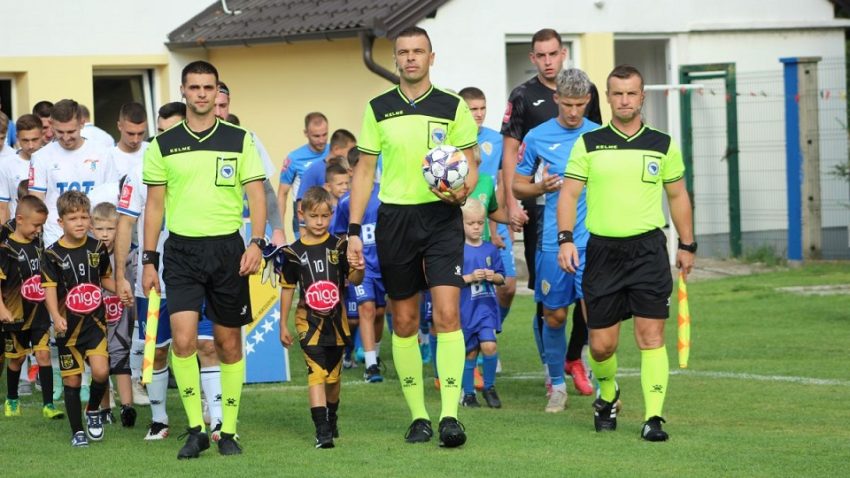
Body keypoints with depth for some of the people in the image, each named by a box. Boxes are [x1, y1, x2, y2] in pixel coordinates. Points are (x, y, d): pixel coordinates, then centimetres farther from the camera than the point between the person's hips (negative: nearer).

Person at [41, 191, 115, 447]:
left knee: (100, 371, -16)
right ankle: (77, 431, 17)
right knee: (72, 380, 4)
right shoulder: (53, 254, -6)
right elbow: (49, 288, -8)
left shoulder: (97, 248, 3)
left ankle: (93, 410, 12)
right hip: (68, 326, -1)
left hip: (95, 320, 1)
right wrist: (56, 317, -21)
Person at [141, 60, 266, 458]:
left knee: (228, 341, 5)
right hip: (181, 250, 0)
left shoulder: (239, 140, 3)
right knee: (183, 338, -14)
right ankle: (196, 429, -4)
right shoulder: (164, 145, 6)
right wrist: (149, 260, 5)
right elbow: (154, 204, 9)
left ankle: (228, 430, 15)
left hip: (227, 247, 0)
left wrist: (256, 243, -12)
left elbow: (256, 195, 2)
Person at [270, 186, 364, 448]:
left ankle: (332, 418, 37)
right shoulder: (293, 252, -1)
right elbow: (287, 288, 6)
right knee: (316, 371, -15)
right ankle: (321, 429, -21)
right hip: (309, 321, -2)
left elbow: (353, 279, 1)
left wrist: (359, 270, -23)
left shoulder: (339, 246, 0)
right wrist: (283, 324, 8)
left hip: (336, 319, 2)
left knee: (333, 375, 15)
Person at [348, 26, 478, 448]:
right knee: (404, 322, 5)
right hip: (394, 219, 2)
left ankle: (449, 416, -15)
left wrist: (464, 189, -19)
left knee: (446, 314, -14)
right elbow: (365, 170, 9)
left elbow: (471, 164, 4)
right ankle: (418, 416, 15)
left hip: (442, 218, -2)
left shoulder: (453, 107, 1)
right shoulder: (378, 109, 7)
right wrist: (353, 231, 3)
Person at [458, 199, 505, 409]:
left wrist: (494, 276, -10)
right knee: (470, 351, 6)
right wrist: (470, 278, -18)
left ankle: (489, 387, 5)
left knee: (489, 345, -14)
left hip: (487, 307, 2)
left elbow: (502, 278, 11)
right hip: (465, 308, -2)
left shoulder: (490, 250, 5)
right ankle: (468, 393, 20)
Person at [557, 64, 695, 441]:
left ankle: (653, 417, -8)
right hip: (602, 250, 0)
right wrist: (565, 238, -10)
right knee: (601, 344, 2)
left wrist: (687, 245, 14)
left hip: (648, 248, 0)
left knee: (651, 336, -10)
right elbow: (569, 193, 2)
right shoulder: (588, 144, 4)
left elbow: (678, 196, 15)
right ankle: (607, 395, 32)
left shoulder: (663, 145, 6)